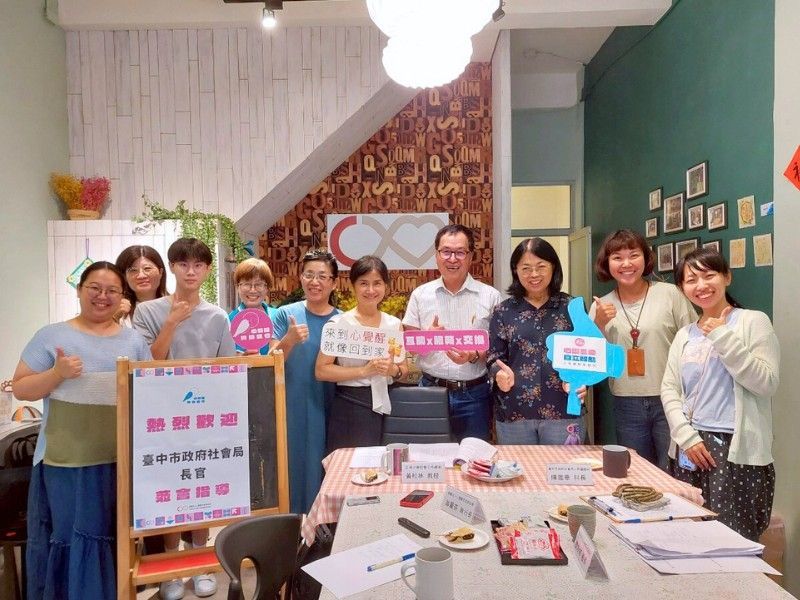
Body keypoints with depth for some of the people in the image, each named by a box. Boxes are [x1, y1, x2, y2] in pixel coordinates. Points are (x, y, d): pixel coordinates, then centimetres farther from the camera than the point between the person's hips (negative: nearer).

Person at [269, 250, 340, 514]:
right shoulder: (286, 314, -1)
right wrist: (289, 341, -24)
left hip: (327, 409, 1)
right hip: (291, 407, -1)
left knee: (322, 467, 9)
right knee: (292, 462, 7)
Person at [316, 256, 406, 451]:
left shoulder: (394, 324, 6)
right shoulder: (339, 323, -7)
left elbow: (403, 368, 13)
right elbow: (321, 370, -12)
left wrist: (393, 370, -9)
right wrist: (363, 371, -19)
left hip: (384, 406, 4)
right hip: (350, 406, -4)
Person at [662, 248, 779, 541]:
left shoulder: (753, 321, 0)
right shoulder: (684, 335, 12)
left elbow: (767, 383, -9)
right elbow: (669, 390, 8)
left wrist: (724, 338, -15)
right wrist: (687, 437, -4)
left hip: (736, 450, -4)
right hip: (689, 447, 4)